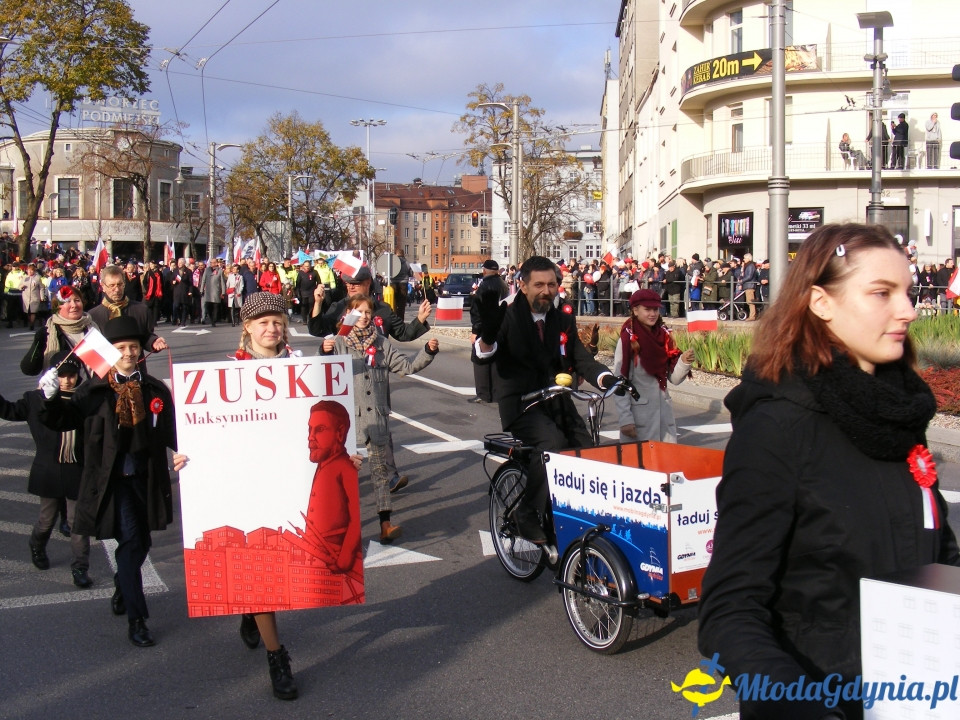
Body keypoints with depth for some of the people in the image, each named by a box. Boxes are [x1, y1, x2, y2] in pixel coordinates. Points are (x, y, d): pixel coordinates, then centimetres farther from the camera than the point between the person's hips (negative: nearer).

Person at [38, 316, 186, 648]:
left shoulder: (155, 390, 5)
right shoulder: (95, 390, -4)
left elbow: (170, 430, 4)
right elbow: (62, 420, -6)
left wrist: (180, 450, -15)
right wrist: (51, 398, -25)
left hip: (146, 478, 4)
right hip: (111, 479, -4)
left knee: (141, 543, 16)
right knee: (131, 541, -10)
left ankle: (121, 590, 46)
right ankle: (136, 618, -1)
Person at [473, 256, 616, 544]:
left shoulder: (564, 322, 11)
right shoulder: (508, 318, -3)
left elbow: (581, 359, 1)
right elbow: (483, 356, -17)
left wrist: (606, 378, -19)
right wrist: (487, 334, -40)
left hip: (557, 402, 5)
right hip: (520, 404, -5)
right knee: (553, 442, -32)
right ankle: (527, 513, -14)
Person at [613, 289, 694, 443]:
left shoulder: (664, 336, 6)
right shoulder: (628, 340, -10)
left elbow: (674, 378, 8)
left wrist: (684, 362, -10)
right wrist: (625, 419, -16)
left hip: (664, 411, 5)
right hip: (638, 412, -5)